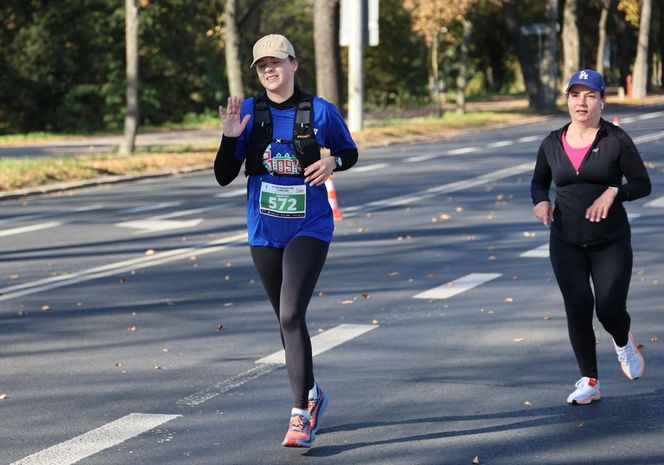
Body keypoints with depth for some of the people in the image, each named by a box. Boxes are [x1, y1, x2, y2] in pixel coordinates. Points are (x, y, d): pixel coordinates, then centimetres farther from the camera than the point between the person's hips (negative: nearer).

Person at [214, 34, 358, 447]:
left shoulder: (320, 111, -6)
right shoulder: (249, 112, -2)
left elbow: (350, 152, 10)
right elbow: (223, 177, -1)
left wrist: (332, 162, -12)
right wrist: (230, 138, -18)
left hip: (309, 229, -4)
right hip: (264, 231, 4)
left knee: (292, 315, -19)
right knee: (285, 318, 16)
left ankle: (301, 414, -14)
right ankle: (311, 394, 37)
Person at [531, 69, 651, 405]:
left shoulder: (616, 140, -6)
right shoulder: (552, 144, 3)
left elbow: (643, 184, -5)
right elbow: (539, 182, 18)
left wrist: (613, 192, -23)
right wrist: (541, 201, -4)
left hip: (611, 242, -2)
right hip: (566, 244, 2)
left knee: (610, 310, -6)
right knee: (578, 309, -6)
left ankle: (623, 342, 31)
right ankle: (589, 382, 8)